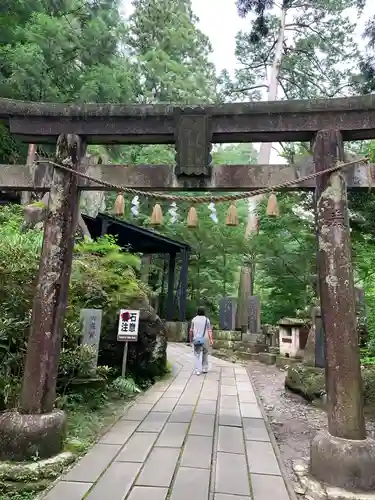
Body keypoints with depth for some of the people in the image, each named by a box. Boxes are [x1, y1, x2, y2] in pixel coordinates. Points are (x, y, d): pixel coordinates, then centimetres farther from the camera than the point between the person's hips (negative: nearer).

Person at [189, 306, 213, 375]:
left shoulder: (194, 319, 1)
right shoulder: (206, 319, 1)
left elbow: (191, 330, 2)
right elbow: (209, 330, -6)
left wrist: (191, 338, 13)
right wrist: (211, 339, -9)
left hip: (196, 339, -1)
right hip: (205, 339, 1)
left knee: (197, 355, -1)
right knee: (205, 354, 17)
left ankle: (198, 370, -9)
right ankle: (205, 369, 22)